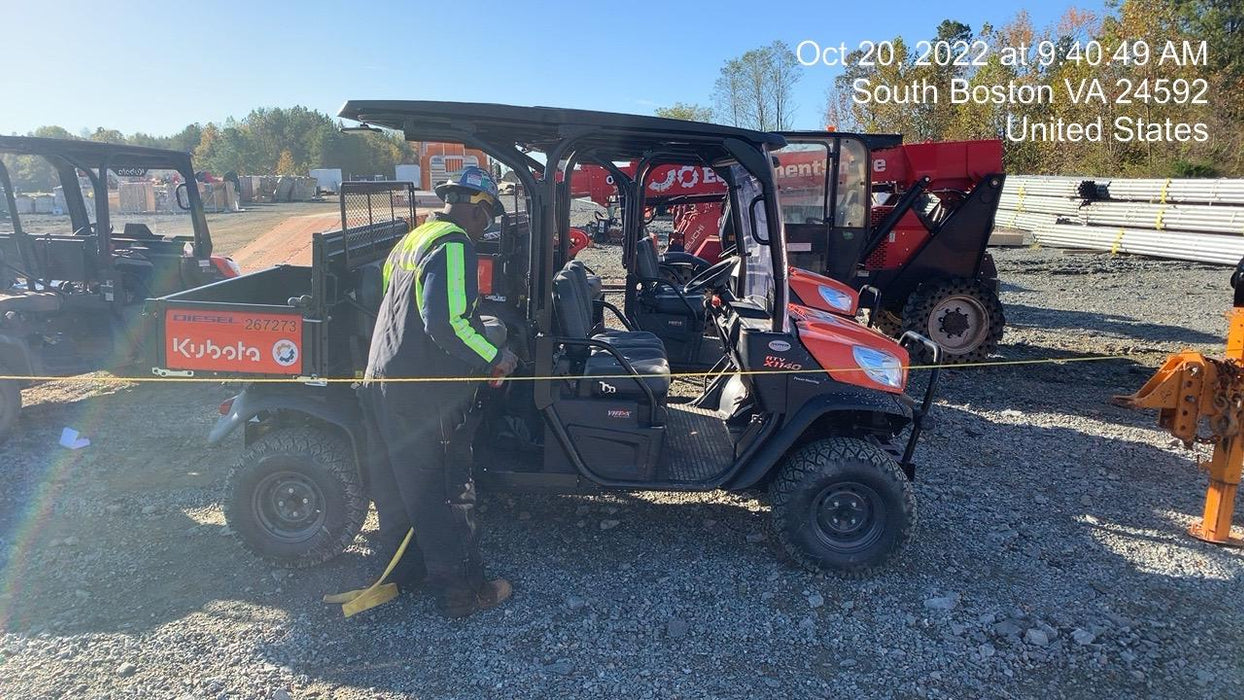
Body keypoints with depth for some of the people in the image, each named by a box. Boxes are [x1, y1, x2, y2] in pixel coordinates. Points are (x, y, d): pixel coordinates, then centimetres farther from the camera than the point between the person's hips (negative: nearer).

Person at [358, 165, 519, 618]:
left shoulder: (411, 240, 15)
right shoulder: (454, 244, -15)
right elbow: (447, 323, -25)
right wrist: (494, 358, -13)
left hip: (381, 384, 10)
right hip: (424, 395, -10)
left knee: (398, 486, 20)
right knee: (446, 495, 2)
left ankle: (407, 571, 37)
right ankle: (461, 593, 14)